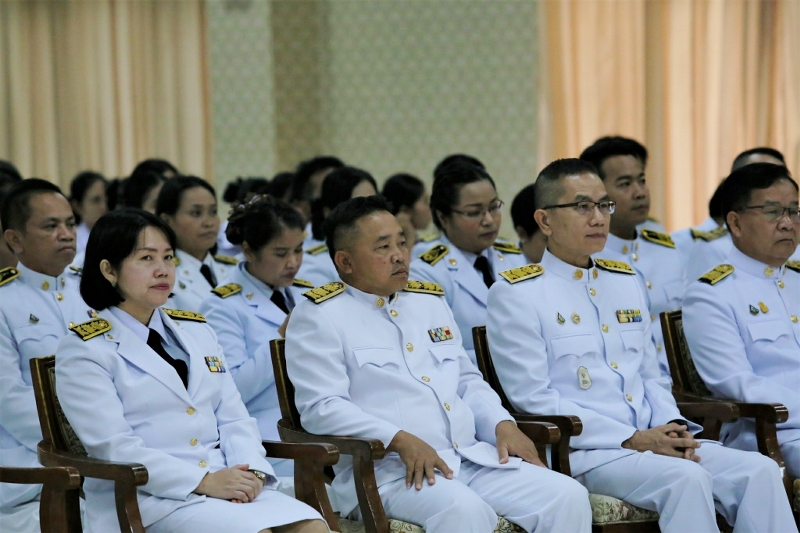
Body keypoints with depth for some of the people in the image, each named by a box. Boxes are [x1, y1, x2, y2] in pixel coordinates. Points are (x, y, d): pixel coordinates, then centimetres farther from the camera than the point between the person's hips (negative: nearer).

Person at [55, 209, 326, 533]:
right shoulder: (83, 351, 1)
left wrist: (250, 471, -7)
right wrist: (203, 481, -19)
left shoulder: (197, 332, 21)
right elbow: (114, 446, -10)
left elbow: (234, 418, 15)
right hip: (149, 497, -6)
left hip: (228, 486, 6)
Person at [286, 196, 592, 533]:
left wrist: (503, 424, 6)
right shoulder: (319, 316, 2)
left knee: (567, 496, -15)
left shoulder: (429, 301, 24)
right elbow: (321, 407, -10)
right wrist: (400, 440, -22)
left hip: (471, 458, 7)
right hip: (387, 469, -7)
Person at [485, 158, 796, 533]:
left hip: (654, 440, 7)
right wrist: (632, 439, -16)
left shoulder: (626, 283, 20)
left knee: (761, 470, -16)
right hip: (581, 450, -7)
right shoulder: (515, 294, -2)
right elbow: (533, 399, -10)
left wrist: (673, 427, -1)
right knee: (686, 478, -32)